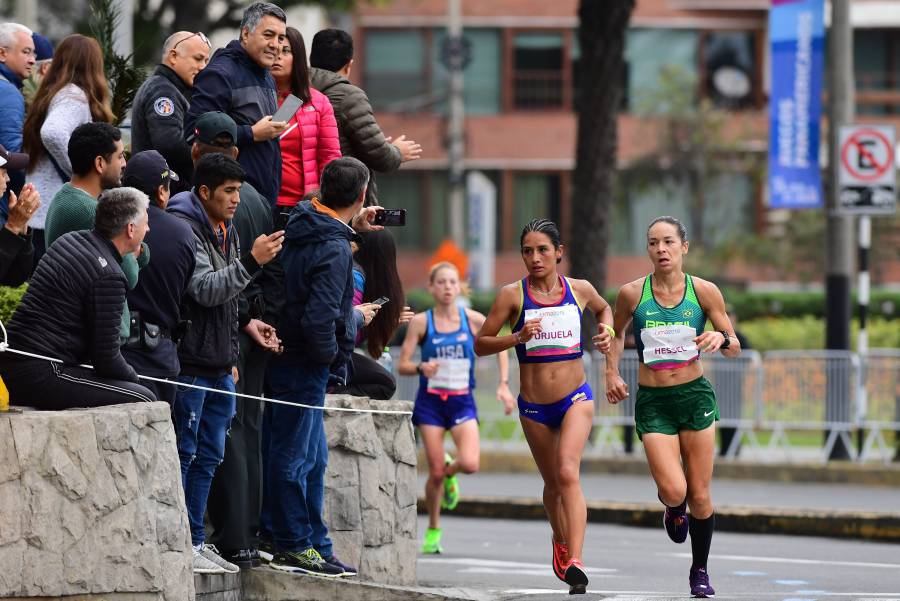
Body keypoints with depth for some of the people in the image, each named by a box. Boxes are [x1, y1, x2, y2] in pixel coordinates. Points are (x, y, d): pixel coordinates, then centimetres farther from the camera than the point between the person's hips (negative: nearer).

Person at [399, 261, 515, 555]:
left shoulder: (473, 320, -1)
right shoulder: (421, 322, -3)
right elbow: (402, 365, -2)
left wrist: (504, 385, 4)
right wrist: (421, 368, -24)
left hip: (462, 401, 1)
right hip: (430, 401, -1)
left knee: (470, 464, -20)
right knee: (435, 473, -4)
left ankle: (449, 471, 17)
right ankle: (433, 530, 17)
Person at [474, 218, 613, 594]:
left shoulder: (580, 290, 1)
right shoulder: (513, 295, -5)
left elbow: (602, 308, 25)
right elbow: (481, 344, -5)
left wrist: (606, 333, 4)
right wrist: (517, 338, -20)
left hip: (575, 398, -1)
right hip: (533, 406, 1)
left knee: (567, 472, -22)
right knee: (553, 484, 15)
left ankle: (574, 562, -31)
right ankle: (561, 540, 45)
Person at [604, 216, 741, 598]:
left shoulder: (704, 291, -3)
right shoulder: (632, 294, -3)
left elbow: (734, 349, 4)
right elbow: (615, 332, 18)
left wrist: (721, 339, -18)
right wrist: (612, 373, 8)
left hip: (695, 395, 0)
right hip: (652, 402, 0)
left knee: (699, 496, 2)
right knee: (672, 491, -16)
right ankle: (674, 507, 23)